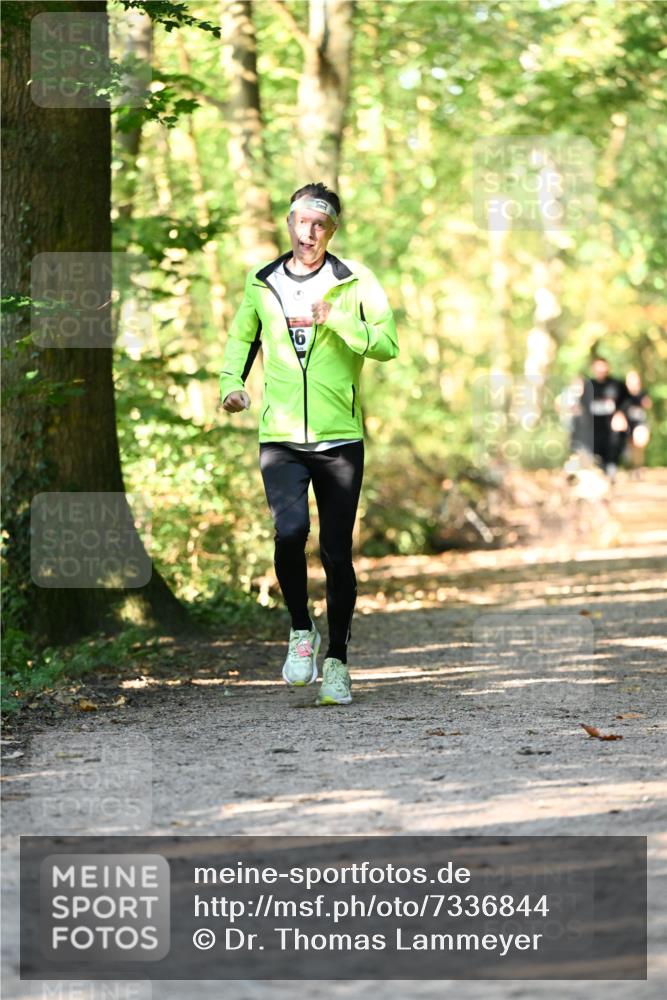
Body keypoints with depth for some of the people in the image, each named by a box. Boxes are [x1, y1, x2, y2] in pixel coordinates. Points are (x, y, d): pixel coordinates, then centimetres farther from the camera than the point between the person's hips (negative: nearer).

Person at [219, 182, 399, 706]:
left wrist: (336, 319, -22)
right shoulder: (262, 283, 10)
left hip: (340, 438, -1)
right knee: (290, 530, -21)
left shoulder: (355, 281, 1)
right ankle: (301, 631, 3)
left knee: (337, 553, 3)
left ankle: (336, 661, 18)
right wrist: (232, 382, 9)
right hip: (280, 439, 1)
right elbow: (241, 336, 26)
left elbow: (387, 343, -9)